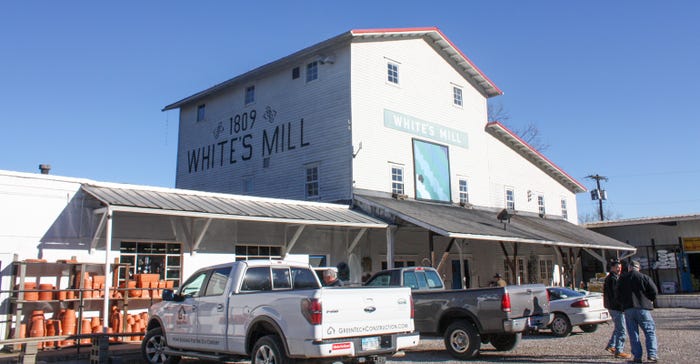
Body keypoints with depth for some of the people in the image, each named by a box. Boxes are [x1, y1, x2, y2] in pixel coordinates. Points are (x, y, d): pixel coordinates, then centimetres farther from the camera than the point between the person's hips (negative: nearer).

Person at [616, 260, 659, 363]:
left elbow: (617, 295, 6)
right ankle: (652, 354, -6)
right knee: (650, 331, 5)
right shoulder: (644, 277, -2)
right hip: (642, 308, -2)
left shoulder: (622, 278, 6)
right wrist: (649, 300, 11)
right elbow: (654, 291, -6)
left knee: (633, 333, 7)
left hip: (628, 309, 2)